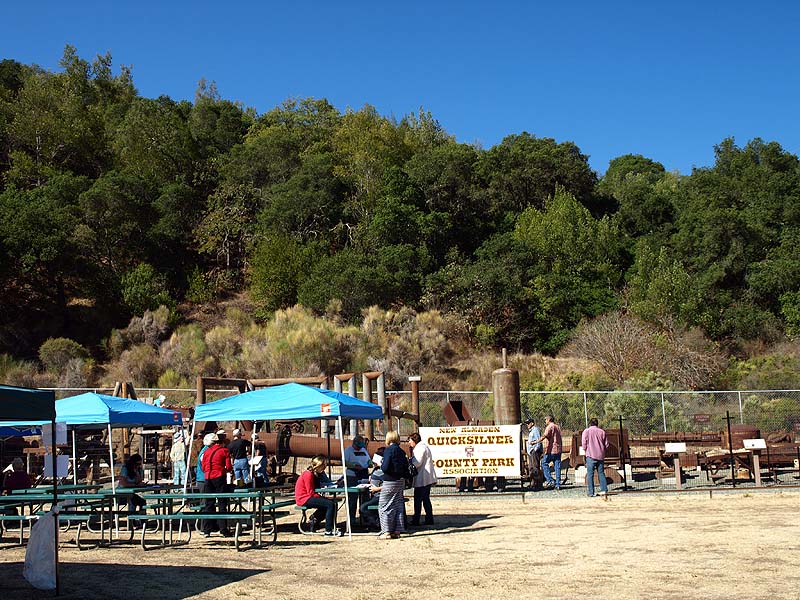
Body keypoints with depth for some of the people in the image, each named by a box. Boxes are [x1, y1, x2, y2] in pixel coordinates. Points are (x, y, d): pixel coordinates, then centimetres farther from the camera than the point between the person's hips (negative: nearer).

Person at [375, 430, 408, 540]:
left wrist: (380, 464, 0)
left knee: (384, 506, -1)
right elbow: (406, 468, 9)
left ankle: (386, 532, -5)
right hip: (401, 481, 7)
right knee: (398, 505, 12)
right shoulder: (401, 451, 8)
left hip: (390, 482, -7)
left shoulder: (389, 450, -13)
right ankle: (397, 530, 12)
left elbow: (385, 468, -19)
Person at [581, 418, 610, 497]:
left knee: (590, 474, 0)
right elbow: (606, 444, 8)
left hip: (591, 456, -3)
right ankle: (604, 490, 6)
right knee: (601, 473, 12)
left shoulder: (586, 431, -1)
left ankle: (591, 492, -3)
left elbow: (584, 444, -6)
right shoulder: (602, 432, 6)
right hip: (601, 456, 3)